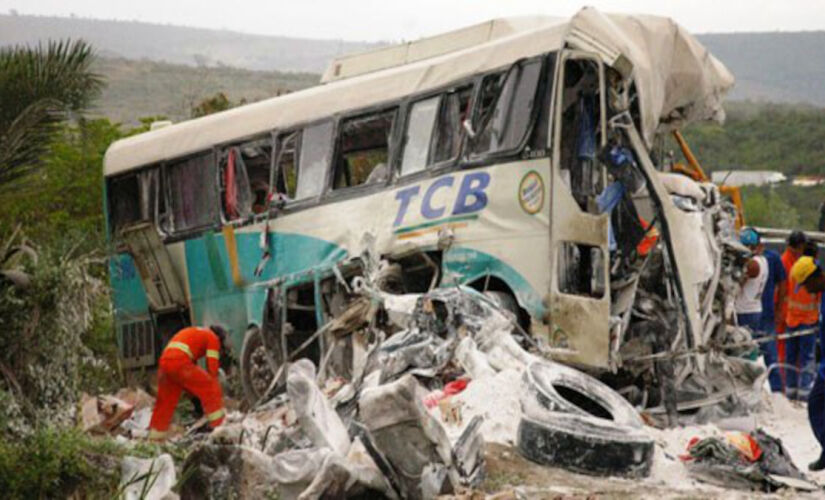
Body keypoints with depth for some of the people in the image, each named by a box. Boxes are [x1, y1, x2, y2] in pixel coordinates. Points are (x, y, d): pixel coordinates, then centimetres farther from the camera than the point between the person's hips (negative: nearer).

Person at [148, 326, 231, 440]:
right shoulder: (213, 338, 11)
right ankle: (218, 424, -7)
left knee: (165, 402, 17)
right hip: (180, 362, -8)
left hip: (164, 362, 8)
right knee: (210, 388, -1)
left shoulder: (196, 333, 35)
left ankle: (155, 437, 21)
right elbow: (212, 367, 2)